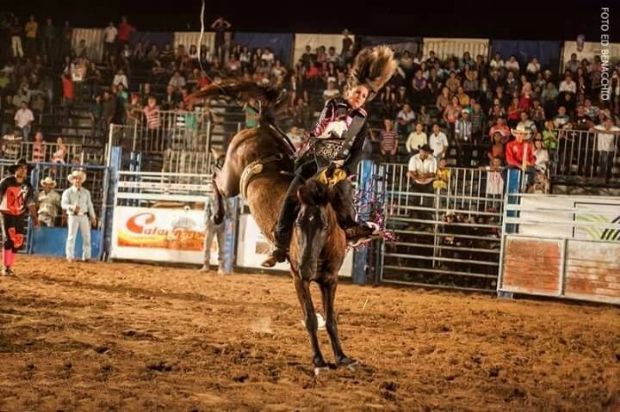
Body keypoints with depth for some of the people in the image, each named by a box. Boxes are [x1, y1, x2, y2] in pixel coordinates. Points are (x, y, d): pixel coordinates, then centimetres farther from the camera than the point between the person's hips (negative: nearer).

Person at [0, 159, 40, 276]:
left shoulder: (28, 186, 5)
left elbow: (31, 203, 9)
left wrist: (34, 218, 3)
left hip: (20, 216, 5)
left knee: (18, 242, 3)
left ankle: (10, 267, 14)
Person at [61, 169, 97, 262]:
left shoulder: (86, 192, 13)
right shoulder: (68, 192, -2)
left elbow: (89, 205, 16)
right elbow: (63, 204, -11)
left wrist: (93, 216, 12)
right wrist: (72, 207, -29)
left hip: (84, 216, 4)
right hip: (73, 216, -4)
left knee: (87, 236, 4)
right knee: (71, 236, -4)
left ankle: (86, 256, 12)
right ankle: (70, 256, 1)